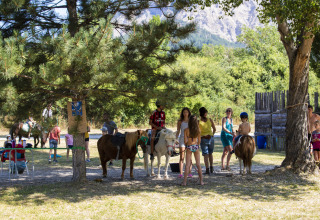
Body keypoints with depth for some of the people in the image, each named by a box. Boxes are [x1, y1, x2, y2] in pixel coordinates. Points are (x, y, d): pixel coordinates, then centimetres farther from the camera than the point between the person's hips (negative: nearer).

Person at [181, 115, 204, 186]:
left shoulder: (186, 130, -11)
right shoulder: (198, 129, -4)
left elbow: (185, 141, -9)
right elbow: (199, 140, 4)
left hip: (189, 147, -2)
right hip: (196, 146, 2)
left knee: (187, 165, 1)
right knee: (198, 164, 10)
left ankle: (184, 182, -3)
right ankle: (201, 181, 11)